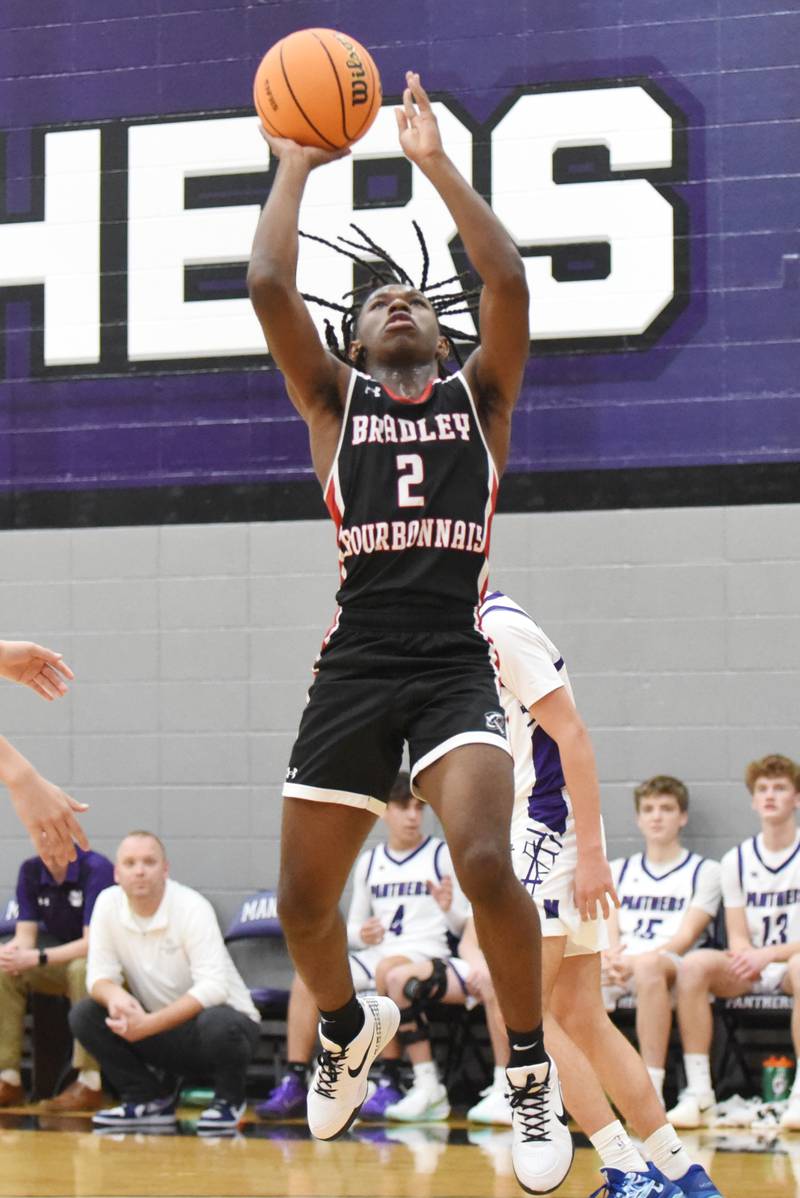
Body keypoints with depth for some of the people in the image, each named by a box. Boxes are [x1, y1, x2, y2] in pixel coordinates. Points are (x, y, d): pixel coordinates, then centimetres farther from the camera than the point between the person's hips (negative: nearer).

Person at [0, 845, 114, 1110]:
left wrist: (37, 958, -33)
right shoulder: (30, 871, -1)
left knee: (82, 969, -37)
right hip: (64, 963, 6)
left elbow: (93, 942, -25)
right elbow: (25, 937, -2)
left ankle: (90, 1084, -33)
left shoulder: (96, 869, -20)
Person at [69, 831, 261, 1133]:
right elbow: (99, 974, -5)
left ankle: (229, 1100, -5)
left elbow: (213, 987, -27)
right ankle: (149, 1100, -2)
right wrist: (114, 995, -30)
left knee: (216, 1024, -38)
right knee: (83, 1015, -13)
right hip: (161, 1032, 5)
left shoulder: (192, 908, -20)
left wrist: (150, 1024, -34)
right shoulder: (108, 904, -5)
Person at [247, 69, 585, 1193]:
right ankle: (352, 1027, 37)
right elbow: (269, 284, 2)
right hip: (356, 667, 2)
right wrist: (296, 165, 10)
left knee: (485, 864, -24)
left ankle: (532, 1069, -6)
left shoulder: (478, 395, 13)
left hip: (456, 666, -2)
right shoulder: (335, 399, 14)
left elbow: (509, 282, -3)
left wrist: (436, 162, 1)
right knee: (303, 903, 4)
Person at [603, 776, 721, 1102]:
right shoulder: (618, 871, 28)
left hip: (671, 968, -3)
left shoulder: (704, 871, 15)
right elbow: (608, 931, 14)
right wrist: (610, 959, -12)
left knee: (650, 964, -41)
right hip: (618, 969, 4)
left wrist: (637, 962, -17)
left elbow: (686, 936, 1)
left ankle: (652, 1089, -44)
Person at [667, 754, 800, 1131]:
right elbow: (738, 939, 4)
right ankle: (699, 1093, -28)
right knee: (695, 964, -27)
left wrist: (768, 954, -23)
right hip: (750, 973, 3)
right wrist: (745, 958, -20)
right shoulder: (737, 860, 9)